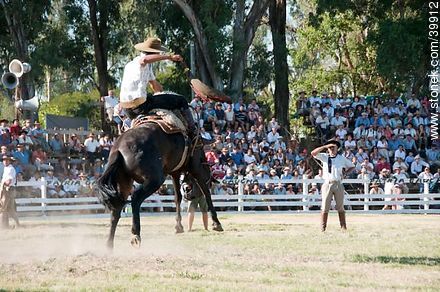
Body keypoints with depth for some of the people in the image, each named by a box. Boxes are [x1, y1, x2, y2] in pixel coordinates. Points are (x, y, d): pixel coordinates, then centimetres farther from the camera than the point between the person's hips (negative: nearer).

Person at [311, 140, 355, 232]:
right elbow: (313, 153, -8)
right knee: (325, 207, -3)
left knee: (340, 207, 4)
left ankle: (343, 227, 7)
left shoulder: (342, 158, 10)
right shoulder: (324, 157, 6)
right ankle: (323, 227, -1)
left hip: (338, 184, 1)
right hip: (327, 184, -1)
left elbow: (351, 166, 21)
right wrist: (325, 146, -12)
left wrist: (345, 173, 4)